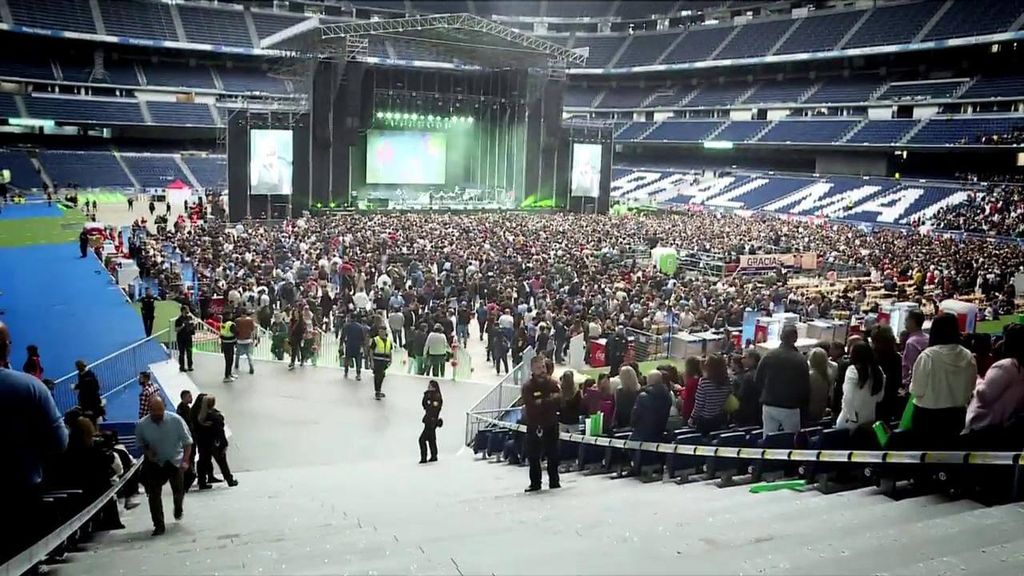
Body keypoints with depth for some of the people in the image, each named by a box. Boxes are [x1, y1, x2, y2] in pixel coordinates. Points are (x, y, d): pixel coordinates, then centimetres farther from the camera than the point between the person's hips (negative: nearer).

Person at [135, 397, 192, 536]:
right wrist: (147, 452, -14)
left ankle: (178, 508, 45)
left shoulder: (175, 420, -20)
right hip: (155, 462, 1)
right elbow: (141, 444, 6)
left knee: (178, 491, 9)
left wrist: (185, 461, -22)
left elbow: (187, 441, -13)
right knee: (154, 494, -5)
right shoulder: (141, 425, -14)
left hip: (175, 461, -1)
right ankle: (158, 525, 7)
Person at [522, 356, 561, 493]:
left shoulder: (553, 384, 3)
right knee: (533, 456, 4)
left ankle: (554, 482, 19)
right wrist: (550, 400, -19)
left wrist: (541, 402, -20)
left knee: (553, 455, 7)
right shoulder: (527, 387, -7)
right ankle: (535, 483, 16)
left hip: (551, 425, 2)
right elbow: (531, 405, -20)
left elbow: (559, 400, -9)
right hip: (534, 426, -2)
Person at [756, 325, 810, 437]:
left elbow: (757, 380, 5)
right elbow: (805, 387, -6)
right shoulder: (800, 360, -11)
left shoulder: (768, 356, -3)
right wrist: (803, 406, 10)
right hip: (790, 408, -3)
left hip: (769, 406, 3)